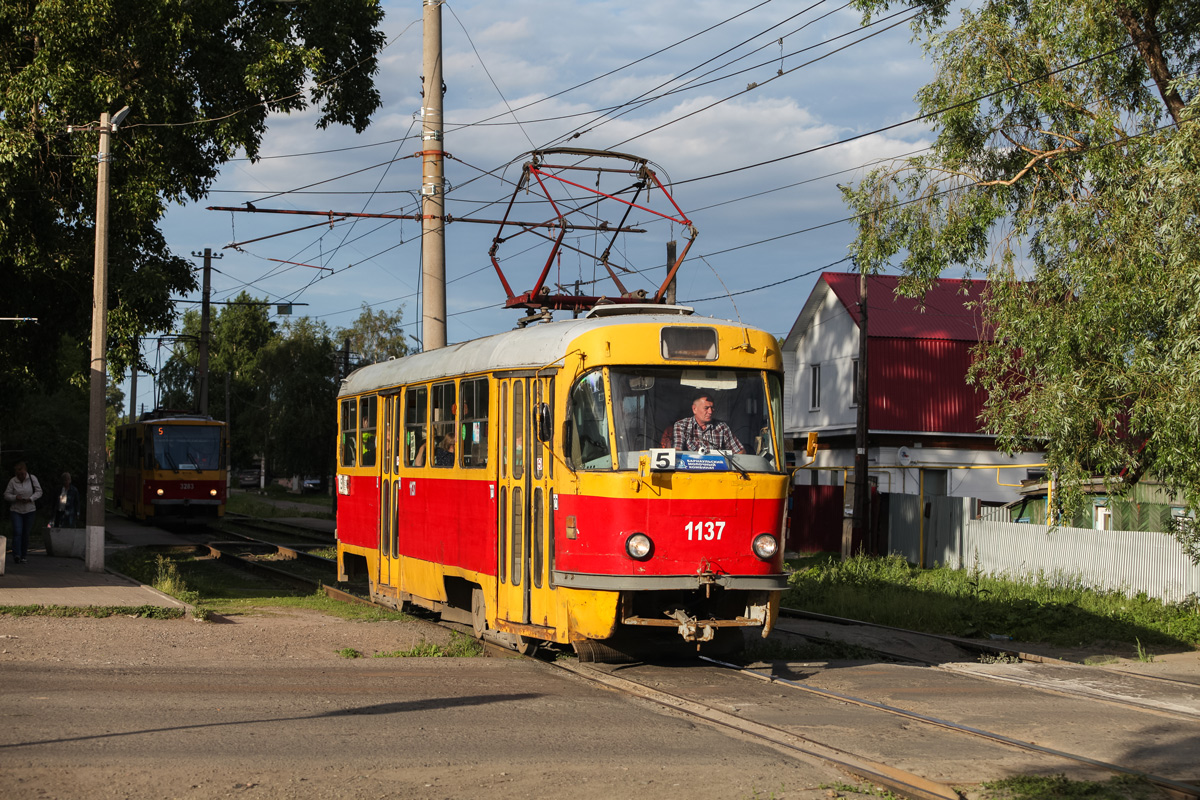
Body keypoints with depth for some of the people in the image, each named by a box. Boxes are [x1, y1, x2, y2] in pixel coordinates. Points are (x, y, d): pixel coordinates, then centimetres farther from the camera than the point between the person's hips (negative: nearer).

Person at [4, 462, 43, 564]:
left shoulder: (32, 479, -3)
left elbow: (39, 492, 1)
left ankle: (23, 556, 13)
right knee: (17, 532, -16)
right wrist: (15, 497, -20)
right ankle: (16, 554, -20)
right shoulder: (12, 481, -5)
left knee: (26, 534, 4)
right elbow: (6, 495, -1)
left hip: (29, 510, 1)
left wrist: (30, 499, -15)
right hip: (16, 510, -1)